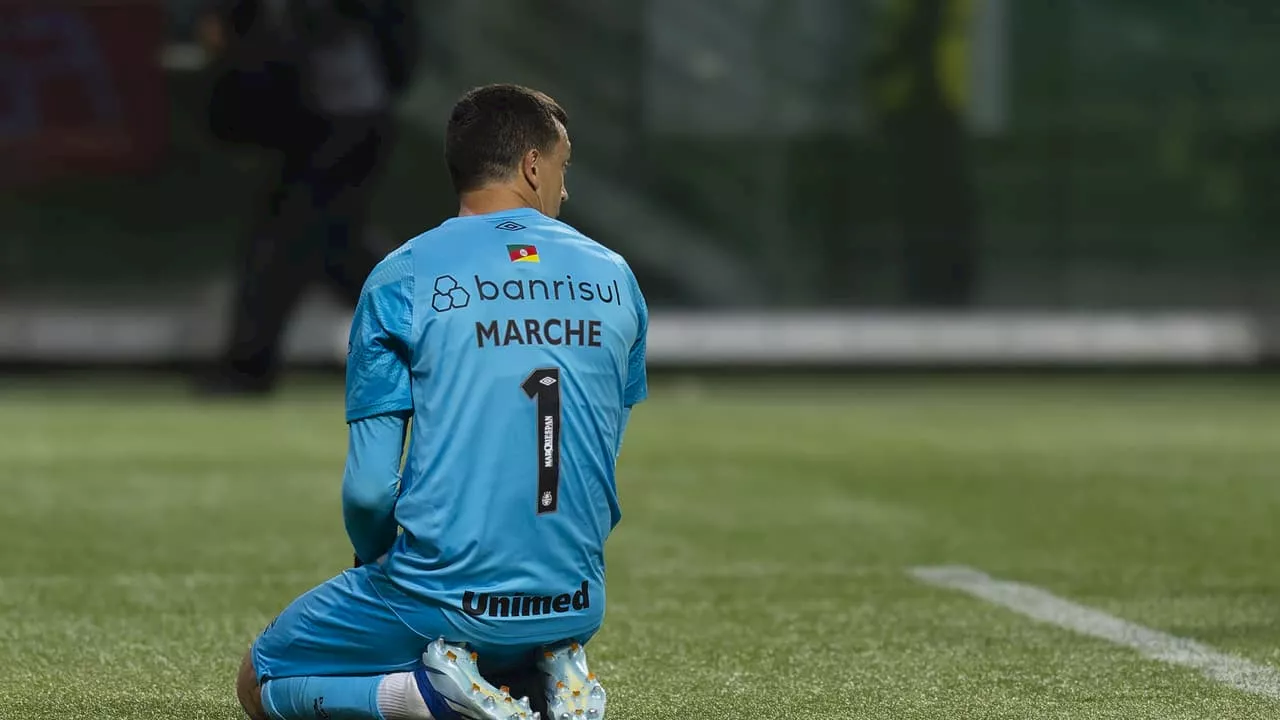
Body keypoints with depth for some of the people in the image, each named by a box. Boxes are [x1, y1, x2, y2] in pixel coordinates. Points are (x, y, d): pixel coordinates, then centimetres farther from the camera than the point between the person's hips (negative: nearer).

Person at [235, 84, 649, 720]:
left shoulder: (403, 279, -6)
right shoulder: (614, 278, 6)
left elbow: (369, 486, -7)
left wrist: (376, 564, 14)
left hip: (439, 603, -4)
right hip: (574, 605, 4)